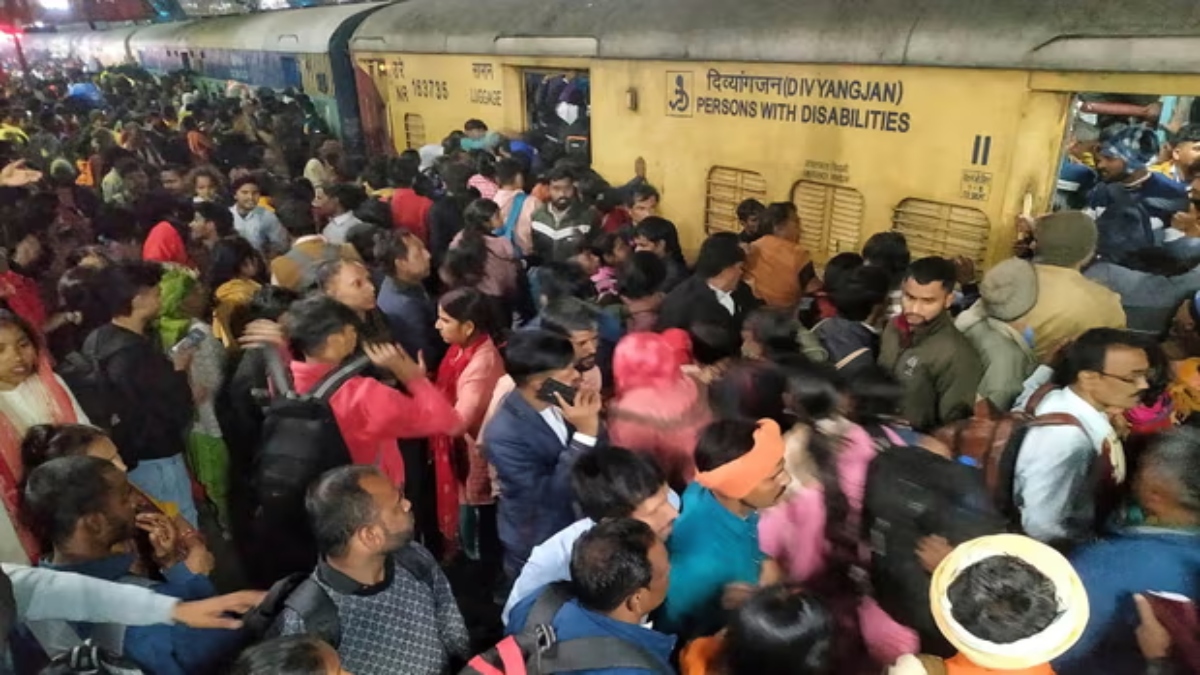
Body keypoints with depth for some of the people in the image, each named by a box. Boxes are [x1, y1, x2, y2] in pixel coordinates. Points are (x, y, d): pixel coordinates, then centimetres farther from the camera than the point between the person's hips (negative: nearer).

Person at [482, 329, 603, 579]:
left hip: (579, 532, 6)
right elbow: (553, 496, -32)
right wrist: (585, 434, -36)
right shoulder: (504, 435, -31)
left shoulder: (558, 403, -13)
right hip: (538, 550, -6)